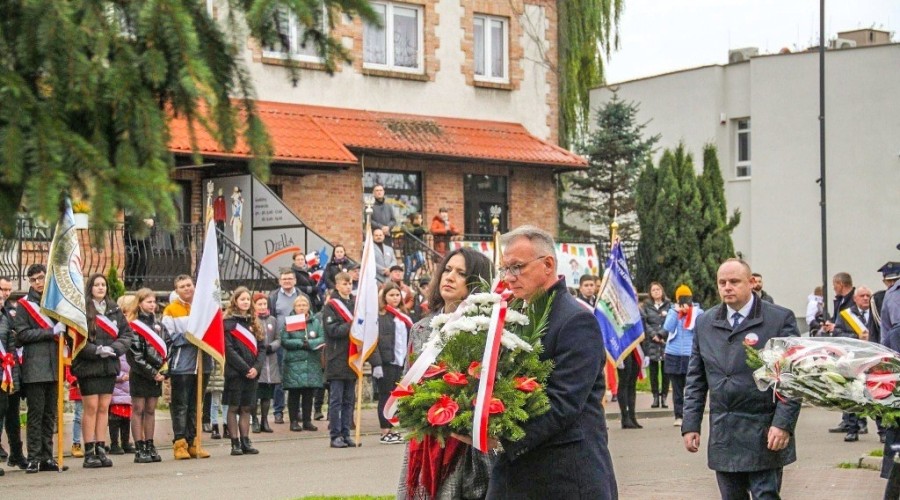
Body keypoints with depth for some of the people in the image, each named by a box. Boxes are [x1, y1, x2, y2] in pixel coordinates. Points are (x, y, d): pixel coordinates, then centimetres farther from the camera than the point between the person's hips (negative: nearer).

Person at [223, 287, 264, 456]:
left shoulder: (254, 323, 13)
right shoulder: (228, 323, -5)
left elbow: (261, 347, 9)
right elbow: (229, 349, -11)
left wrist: (256, 367, -7)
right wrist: (245, 368, -14)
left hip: (252, 372, 5)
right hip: (235, 372, -5)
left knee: (246, 408, 9)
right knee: (233, 407, 0)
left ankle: (245, 442, 12)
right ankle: (235, 443, 2)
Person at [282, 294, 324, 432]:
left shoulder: (315, 321, 9)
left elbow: (323, 338, -1)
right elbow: (284, 341, -6)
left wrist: (309, 343, -14)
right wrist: (301, 343, -12)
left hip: (312, 363, 3)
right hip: (294, 363, -2)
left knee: (309, 394, 5)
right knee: (294, 393, 0)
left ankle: (307, 421, 13)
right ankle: (294, 421, 6)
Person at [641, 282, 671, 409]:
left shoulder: (669, 305, 6)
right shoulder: (646, 306, 10)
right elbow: (643, 322, 1)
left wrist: (661, 334, -11)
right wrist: (653, 334, -10)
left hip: (666, 341, -1)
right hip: (651, 343, 1)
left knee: (666, 371, -1)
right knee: (653, 371, 2)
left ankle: (664, 396, 5)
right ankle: (655, 397, 6)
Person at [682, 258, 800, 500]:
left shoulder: (780, 319, -3)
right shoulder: (705, 323, 10)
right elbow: (696, 379, 14)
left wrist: (783, 423, -14)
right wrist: (690, 424, 7)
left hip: (763, 434, -4)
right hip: (722, 437, 4)